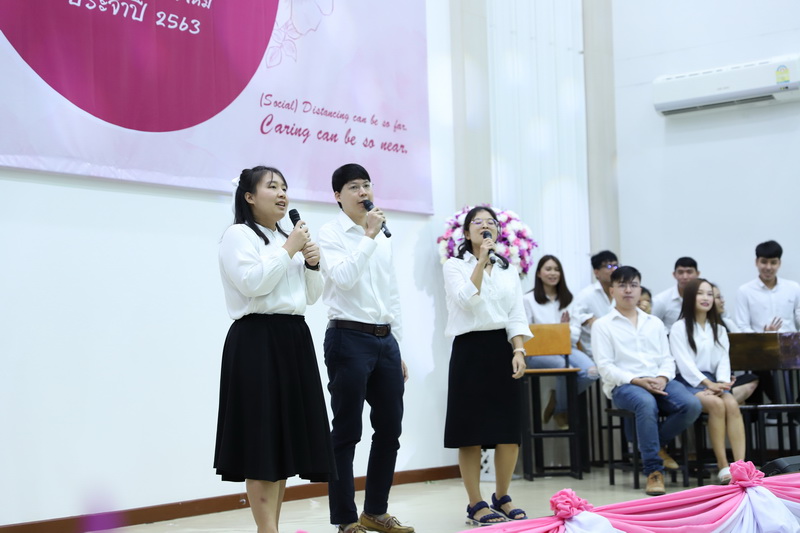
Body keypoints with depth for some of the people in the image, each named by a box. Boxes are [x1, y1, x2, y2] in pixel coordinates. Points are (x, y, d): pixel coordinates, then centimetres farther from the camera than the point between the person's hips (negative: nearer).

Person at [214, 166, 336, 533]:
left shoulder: (287, 239, 22)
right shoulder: (238, 235, -3)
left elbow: (310, 296, 21)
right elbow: (253, 283, -18)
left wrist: (312, 263, 4)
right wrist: (288, 250, -11)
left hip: (294, 339, 8)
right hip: (257, 341, -8)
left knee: (285, 434, 7)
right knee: (261, 437, -10)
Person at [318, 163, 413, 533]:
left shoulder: (383, 238, 17)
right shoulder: (331, 234, -3)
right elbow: (343, 278, -20)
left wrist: (398, 349, 17)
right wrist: (368, 236, -20)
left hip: (385, 340, 7)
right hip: (349, 338, -7)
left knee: (390, 430, 10)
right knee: (347, 433, -2)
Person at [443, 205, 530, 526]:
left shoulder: (509, 270, 14)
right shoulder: (454, 266, 2)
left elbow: (517, 316, 7)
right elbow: (466, 300, -15)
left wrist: (518, 351, -7)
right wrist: (481, 261, -14)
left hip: (502, 349, 4)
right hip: (470, 348, -4)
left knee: (510, 429, 3)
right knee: (472, 430, -2)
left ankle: (502, 498, 19)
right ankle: (476, 505, 6)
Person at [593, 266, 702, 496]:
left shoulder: (655, 323, 22)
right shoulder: (602, 325, 7)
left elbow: (667, 359, 15)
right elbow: (605, 367, -3)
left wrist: (663, 378, -9)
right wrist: (638, 381, -17)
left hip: (658, 382, 5)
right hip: (623, 385, -4)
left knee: (692, 405, -26)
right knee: (647, 403, -39)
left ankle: (654, 444, 0)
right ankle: (653, 471, -28)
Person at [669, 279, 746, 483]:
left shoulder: (719, 329, 19)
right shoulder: (679, 328, 2)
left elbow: (723, 359, 7)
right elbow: (684, 362, -9)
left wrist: (721, 383, -13)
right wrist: (708, 383, -21)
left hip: (712, 382, 4)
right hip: (688, 382, -4)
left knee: (732, 404, -28)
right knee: (716, 404, -33)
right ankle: (723, 466, -32)